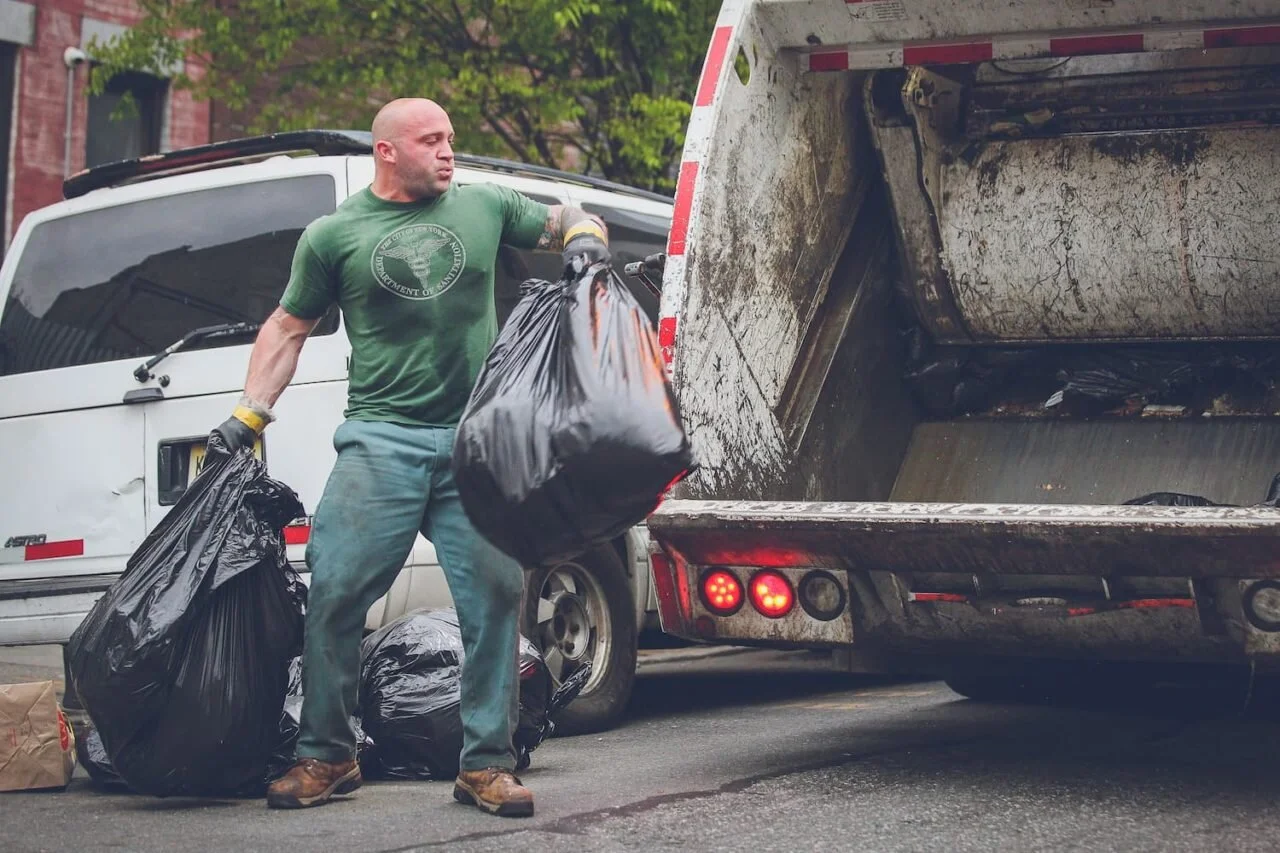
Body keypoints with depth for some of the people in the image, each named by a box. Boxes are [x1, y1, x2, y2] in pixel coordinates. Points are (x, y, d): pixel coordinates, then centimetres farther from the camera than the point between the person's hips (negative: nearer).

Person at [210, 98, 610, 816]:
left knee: (497, 594, -4)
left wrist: (586, 236, 1)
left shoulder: (486, 206, 13)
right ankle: (328, 756, 8)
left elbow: (568, 220, 24)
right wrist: (249, 415, 9)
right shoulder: (334, 235, 9)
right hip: (382, 439, -1)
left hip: (478, 441, 1)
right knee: (335, 592, -7)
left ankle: (487, 763, 6)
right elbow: (288, 329, 16)